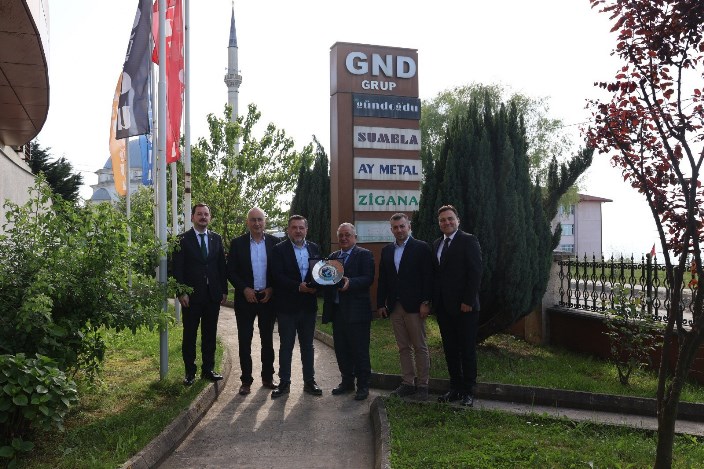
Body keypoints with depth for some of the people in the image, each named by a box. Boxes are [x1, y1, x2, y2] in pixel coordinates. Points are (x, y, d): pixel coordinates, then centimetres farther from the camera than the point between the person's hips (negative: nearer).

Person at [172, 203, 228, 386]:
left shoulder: (216, 238, 9)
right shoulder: (183, 239, -2)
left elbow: (222, 266, 10)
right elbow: (177, 268, -5)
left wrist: (224, 290, 5)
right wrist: (181, 292, -12)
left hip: (213, 295, 3)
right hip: (192, 295, -3)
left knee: (210, 334, 10)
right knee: (190, 334, 5)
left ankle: (208, 369, 20)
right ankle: (190, 371, 15)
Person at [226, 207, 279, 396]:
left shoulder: (274, 242, 1)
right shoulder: (237, 243, -1)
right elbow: (231, 271, -1)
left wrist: (272, 289, -8)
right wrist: (244, 289, -12)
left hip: (268, 297, 1)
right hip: (245, 298, -1)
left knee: (267, 339, 11)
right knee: (244, 341, 3)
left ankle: (268, 377, 23)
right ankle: (246, 380, 13)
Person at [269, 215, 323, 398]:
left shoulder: (314, 249, 8)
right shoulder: (279, 250, -5)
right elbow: (277, 276, -13)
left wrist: (315, 286, -13)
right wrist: (298, 287, -20)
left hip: (309, 305, 3)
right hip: (287, 306, -3)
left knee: (307, 345, 12)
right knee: (286, 346, 7)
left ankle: (309, 382, 21)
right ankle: (284, 383, 16)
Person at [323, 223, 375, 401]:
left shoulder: (364, 254, -2)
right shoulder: (333, 256, 17)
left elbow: (368, 278, -14)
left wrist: (350, 283, -28)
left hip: (356, 311, -6)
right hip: (337, 310, 6)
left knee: (360, 350, 0)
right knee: (341, 349, 13)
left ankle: (363, 386, 11)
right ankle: (347, 382, 26)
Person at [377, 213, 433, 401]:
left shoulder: (421, 248, -3)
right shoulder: (386, 250, 12)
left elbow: (428, 277, -7)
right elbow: (382, 279, 11)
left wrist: (425, 303, -13)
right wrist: (381, 304, 6)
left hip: (414, 306, -5)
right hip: (394, 306, 5)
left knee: (420, 347, 2)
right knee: (403, 347, 10)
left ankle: (422, 385, 10)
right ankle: (408, 383, 17)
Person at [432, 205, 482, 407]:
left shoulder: (468, 240, -6)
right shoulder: (436, 244, 14)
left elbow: (475, 272, -12)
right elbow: (436, 274, 14)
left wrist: (468, 301, -16)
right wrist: (434, 301, 6)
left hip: (464, 306, -6)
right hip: (443, 306, 6)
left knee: (467, 350, 4)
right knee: (450, 350, 11)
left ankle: (468, 391, 13)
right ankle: (455, 388, 21)